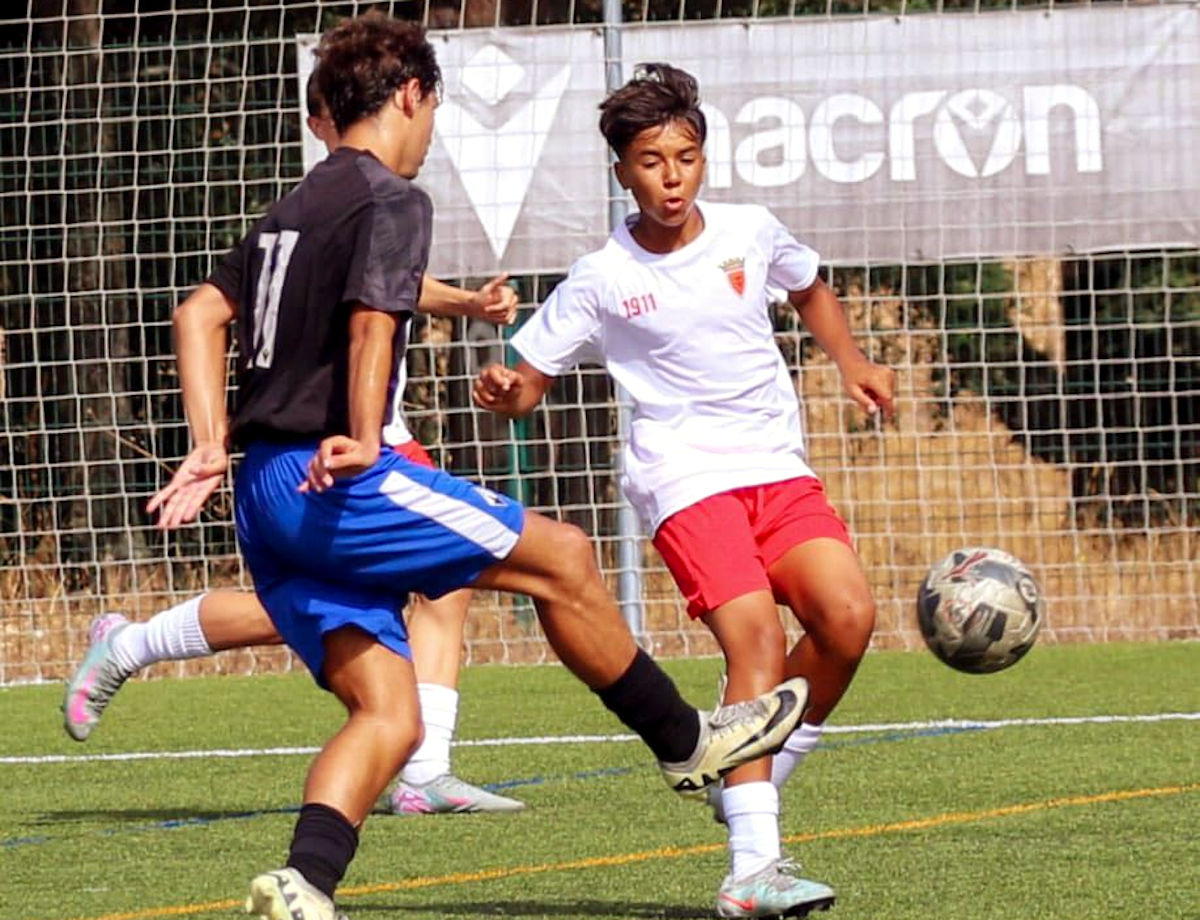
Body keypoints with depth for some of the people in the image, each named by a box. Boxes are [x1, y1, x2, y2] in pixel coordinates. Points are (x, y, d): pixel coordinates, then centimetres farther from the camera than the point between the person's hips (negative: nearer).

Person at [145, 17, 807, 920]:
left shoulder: (296, 205, 21)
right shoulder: (392, 201, -6)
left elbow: (201, 314, 18)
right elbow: (373, 322, -22)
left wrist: (212, 445, 12)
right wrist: (361, 442, -31)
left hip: (268, 497, 9)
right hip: (335, 482, -9)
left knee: (389, 717, 3)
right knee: (560, 556, 3)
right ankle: (686, 741, 14)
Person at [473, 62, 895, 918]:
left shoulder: (751, 231, 5)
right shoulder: (601, 281, -3)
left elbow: (810, 290, 27)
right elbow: (527, 381, 3)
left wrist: (854, 362, 12)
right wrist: (503, 390, -20)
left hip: (779, 469, 4)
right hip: (687, 481, -4)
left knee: (847, 616, -18)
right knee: (756, 638, -24)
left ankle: (752, 787, 5)